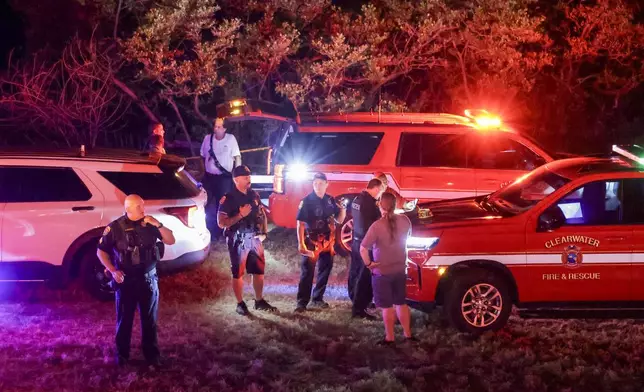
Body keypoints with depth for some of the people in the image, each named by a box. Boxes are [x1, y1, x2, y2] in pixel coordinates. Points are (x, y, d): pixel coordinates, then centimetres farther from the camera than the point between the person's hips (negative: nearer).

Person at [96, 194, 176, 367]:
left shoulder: (150, 224, -1)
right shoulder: (115, 228, -10)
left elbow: (171, 241, -4)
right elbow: (101, 251, -3)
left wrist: (158, 225, -19)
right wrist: (113, 270, -16)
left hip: (149, 279, 2)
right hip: (126, 280, -2)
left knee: (150, 319, 11)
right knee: (124, 320, 8)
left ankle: (151, 353, 24)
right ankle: (122, 354, 22)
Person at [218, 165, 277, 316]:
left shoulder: (254, 195, 7)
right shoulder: (228, 199, -11)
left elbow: (262, 213, 21)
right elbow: (221, 223, -16)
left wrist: (264, 231, 8)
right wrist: (241, 215, -22)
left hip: (254, 238, 6)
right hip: (238, 240, -6)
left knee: (259, 271, 12)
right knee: (238, 273, 2)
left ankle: (259, 301, 25)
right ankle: (240, 304, 12)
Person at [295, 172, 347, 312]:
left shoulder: (330, 200, 5)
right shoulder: (307, 201, -10)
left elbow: (339, 220, 11)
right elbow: (300, 223, -12)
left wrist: (343, 208, -9)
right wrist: (301, 244, -18)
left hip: (327, 242, 6)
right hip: (311, 242, -6)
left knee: (325, 270, 12)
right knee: (307, 272, -6)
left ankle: (317, 299, 25)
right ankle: (302, 302, -5)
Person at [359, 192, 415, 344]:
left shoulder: (377, 226, -23)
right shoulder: (405, 221, -7)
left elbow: (363, 249, -25)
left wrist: (368, 264, -11)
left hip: (382, 272, -5)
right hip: (400, 270, 5)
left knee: (387, 306, 7)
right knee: (401, 303, 19)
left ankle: (389, 338, 15)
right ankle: (408, 334, 25)